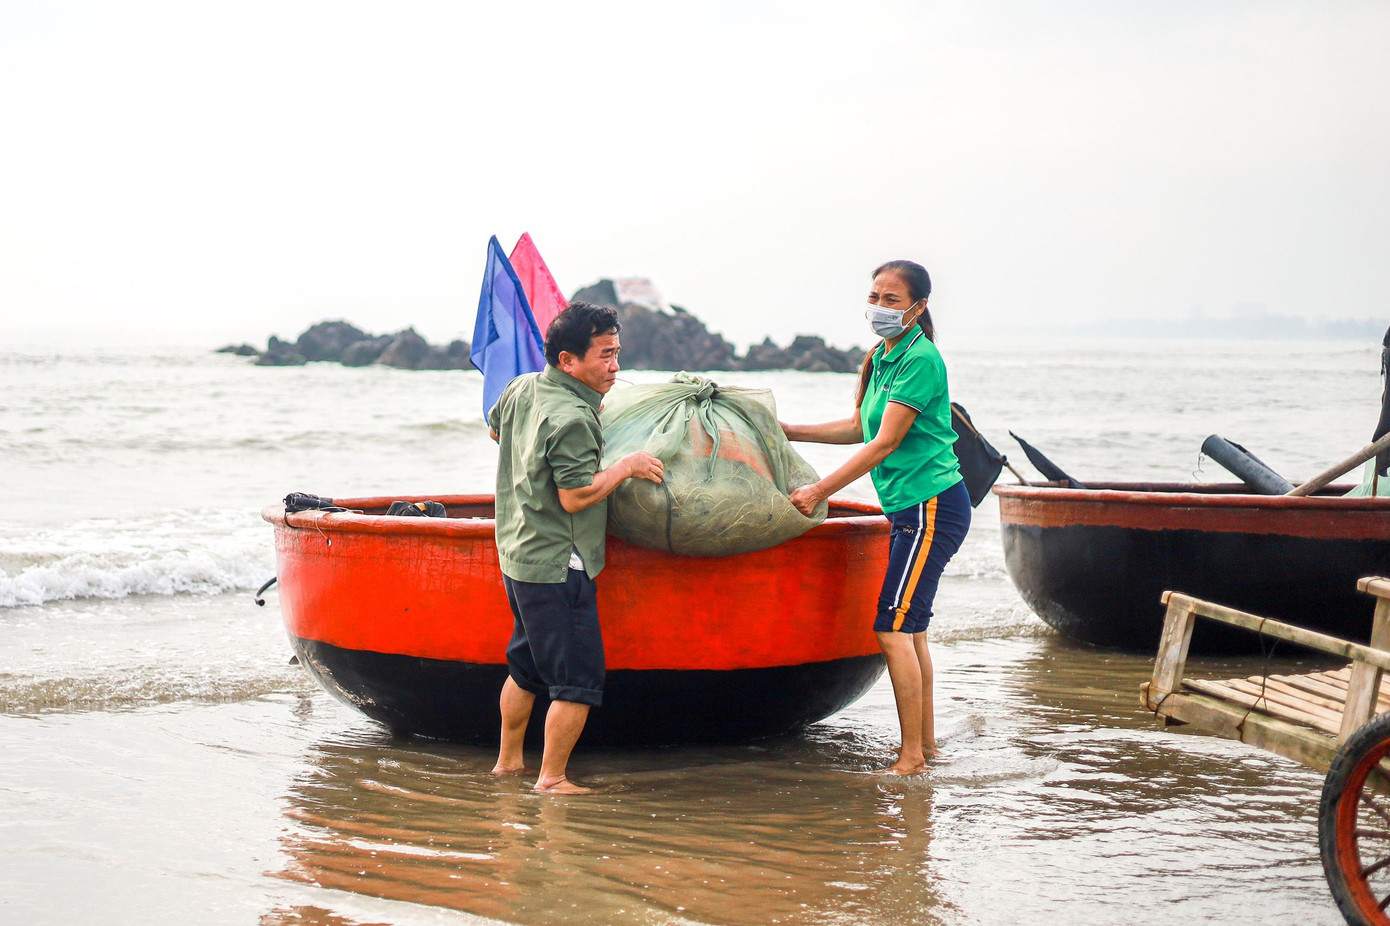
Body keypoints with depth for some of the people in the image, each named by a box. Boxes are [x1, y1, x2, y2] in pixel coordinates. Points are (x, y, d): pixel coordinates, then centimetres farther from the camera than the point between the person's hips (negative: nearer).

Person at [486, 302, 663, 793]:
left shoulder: (521, 389, 6)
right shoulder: (572, 419, -22)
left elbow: (495, 428, 27)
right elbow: (576, 496, -24)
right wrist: (626, 467, -13)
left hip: (518, 557, 10)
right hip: (558, 565, -10)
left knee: (527, 667, 21)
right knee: (578, 678, -3)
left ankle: (508, 760, 30)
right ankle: (551, 778, 0)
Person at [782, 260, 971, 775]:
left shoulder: (920, 360, -16)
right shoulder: (881, 357, 13)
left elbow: (884, 443, -18)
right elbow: (859, 428, 25)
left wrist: (820, 491, -15)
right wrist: (788, 432, 23)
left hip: (931, 506, -10)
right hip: (911, 507, 10)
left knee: (893, 628, -11)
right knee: (910, 628, 14)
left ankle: (911, 755, -7)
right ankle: (926, 744, 22)